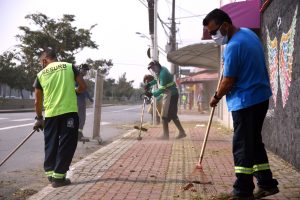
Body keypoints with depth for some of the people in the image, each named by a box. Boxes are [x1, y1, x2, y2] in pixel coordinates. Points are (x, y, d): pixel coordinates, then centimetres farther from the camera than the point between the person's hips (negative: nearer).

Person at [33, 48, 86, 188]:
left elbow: (38, 101, 13)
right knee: (66, 144, 4)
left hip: (51, 114, 2)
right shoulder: (69, 66, 7)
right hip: (69, 111, -2)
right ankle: (58, 177, 4)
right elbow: (83, 86, 7)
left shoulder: (41, 74, 10)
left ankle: (50, 173, 21)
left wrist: (39, 118, 26)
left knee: (50, 144, 16)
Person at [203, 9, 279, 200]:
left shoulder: (233, 46, -22)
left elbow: (228, 81, -17)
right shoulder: (248, 32, 9)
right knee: (255, 142, 16)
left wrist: (216, 97, 0)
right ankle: (267, 183, 22)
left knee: (243, 147, -2)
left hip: (246, 101, -10)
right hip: (261, 97, 10)